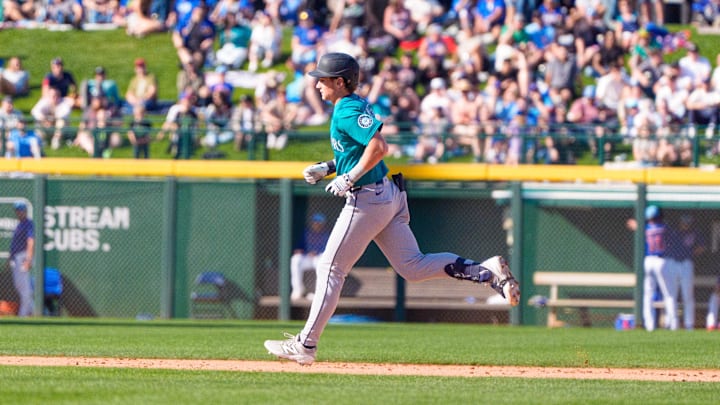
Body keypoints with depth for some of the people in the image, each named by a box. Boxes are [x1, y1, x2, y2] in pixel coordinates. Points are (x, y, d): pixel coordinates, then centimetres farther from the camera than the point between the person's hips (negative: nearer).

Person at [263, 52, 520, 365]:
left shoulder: (348, 111, -14)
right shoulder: (356, 105, 16)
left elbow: (378, 146, -26)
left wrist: (349, 178, -21)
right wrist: (328, 168, 18)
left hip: (367, 199, -10)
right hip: (390, 196, 10)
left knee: (330, 268, -2)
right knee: (413, 267, 6)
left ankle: (306, 345, 3)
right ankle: (486, 271, -5)